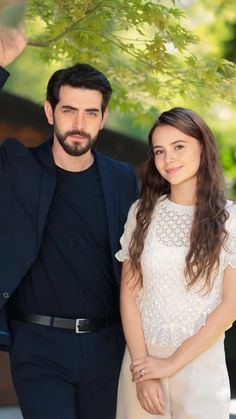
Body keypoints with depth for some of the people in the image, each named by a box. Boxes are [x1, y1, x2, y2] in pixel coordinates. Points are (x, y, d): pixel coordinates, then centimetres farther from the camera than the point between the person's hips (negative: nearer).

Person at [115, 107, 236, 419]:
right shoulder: (142, 212, 1)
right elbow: (129, 291, 0)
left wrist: (173, 363, -10)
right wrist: (141, 367, -8)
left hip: (201, 363, -2)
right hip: (142, 359, 2)